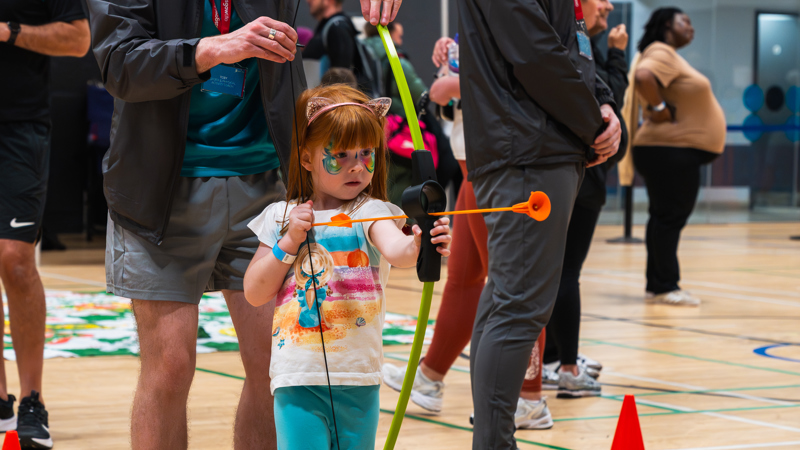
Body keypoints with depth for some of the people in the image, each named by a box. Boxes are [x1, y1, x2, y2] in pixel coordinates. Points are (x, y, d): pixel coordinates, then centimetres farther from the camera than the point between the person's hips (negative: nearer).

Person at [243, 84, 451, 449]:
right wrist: (289, 241, -6)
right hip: (297, 378, 1)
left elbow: (396, 250, -25)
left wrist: (419, 245, -47)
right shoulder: (280, 217, 7)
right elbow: (254, 293, 5)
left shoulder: (371, 212, -2)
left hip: (358, 376, -1)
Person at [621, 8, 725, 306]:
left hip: (677, 152, 11)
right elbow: (643, 77, -32)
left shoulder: (672, 57, 21)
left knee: (666, 218, 11)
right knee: (671, 218, -10)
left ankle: (656, 286, 14)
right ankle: (665, 288, -9)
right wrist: (659, 109, -22)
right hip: (670, 150, -11)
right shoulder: (662, 53, -13)